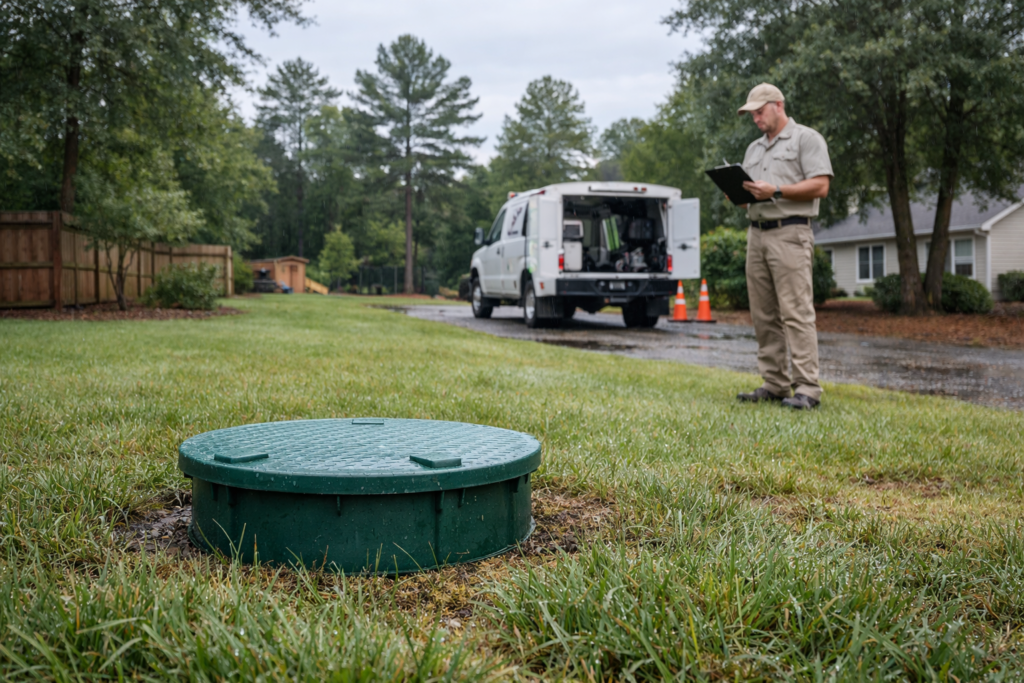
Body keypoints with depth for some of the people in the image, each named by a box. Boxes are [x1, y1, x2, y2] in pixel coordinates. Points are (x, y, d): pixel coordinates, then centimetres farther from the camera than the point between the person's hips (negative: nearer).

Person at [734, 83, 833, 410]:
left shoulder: (806, 138, 2)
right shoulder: (754, 149, 25)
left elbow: (820, 186, -9)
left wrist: (775, 191, -17)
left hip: (789, 233, -7)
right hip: (756, 233, 7)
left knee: (796, 312, -12)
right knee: (764, 315, 5)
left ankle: (807, 388, -11)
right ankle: (775, 384, 9)